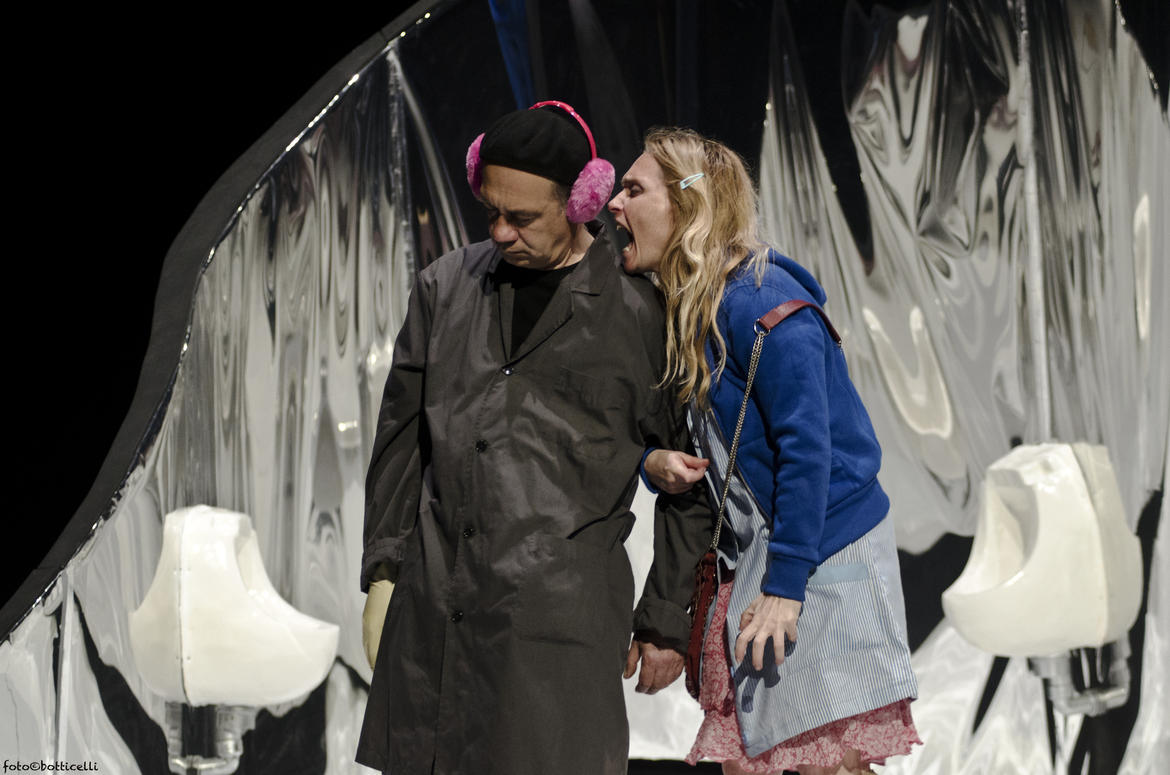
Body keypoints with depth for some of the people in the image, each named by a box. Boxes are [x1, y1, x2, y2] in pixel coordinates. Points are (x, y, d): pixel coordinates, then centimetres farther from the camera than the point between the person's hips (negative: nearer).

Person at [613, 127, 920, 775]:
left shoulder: (760, 302, -19)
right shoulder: (685, 310, 10)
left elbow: (807, 446, -22)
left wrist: (784, 586, -22)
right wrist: (653, 463, -5)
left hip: (822, 553, -9)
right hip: (748, 555, 9)